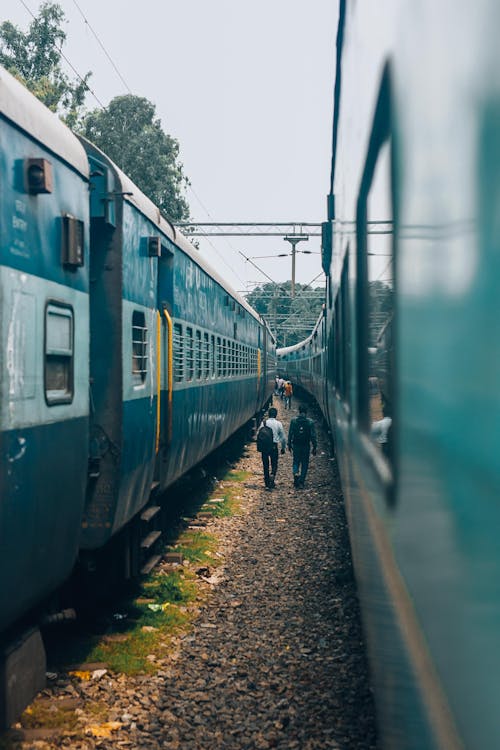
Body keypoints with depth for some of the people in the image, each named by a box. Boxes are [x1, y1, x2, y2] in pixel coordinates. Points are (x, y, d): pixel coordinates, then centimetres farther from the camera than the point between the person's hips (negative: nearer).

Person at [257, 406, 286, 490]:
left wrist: (258, 445, 11)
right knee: (274, 464, 10)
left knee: (266, 465, 9)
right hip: (274, 446, -1)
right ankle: (272, 475, -19)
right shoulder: (278, 423, -1)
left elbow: (258, 434, 0)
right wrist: (283, 447, 13)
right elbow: (283, 437, 3)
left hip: (264, 446, 1)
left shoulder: (264, 422, 0)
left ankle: (267, 484, 11)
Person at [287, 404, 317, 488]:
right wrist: (314, 447, 1)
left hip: (296, 445, 1)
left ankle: (296, 473, -13)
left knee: (296, 462, 15)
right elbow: (313, 436, -5)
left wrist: (289, 444, 9)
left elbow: (290, 433, -1)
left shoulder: (293, 420, -5)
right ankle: (301, 481, 9)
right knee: (305, 463, 10)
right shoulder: (310, 422, -7)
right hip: (306, 446, -1)